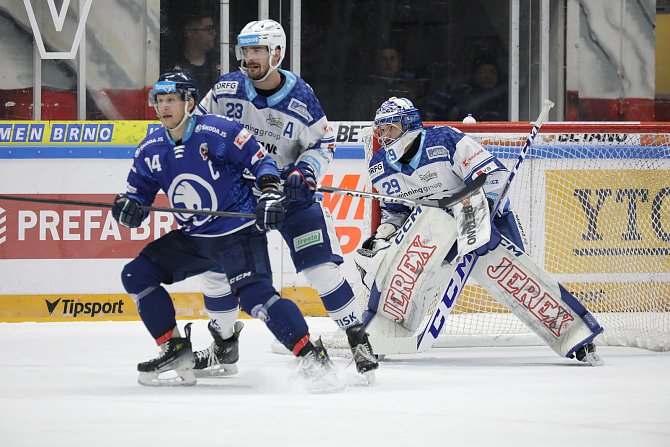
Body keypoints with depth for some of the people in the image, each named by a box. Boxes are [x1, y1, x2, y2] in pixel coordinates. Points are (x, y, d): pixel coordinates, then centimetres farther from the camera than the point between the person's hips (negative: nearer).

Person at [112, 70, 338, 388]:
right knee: (136, 275, 2)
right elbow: (138, 195, 12)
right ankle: (176, 353, 5)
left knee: (255, 295, -27)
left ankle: (311, 357, -26)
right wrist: (127, 208, -10)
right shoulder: (149, 150, 5)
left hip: (238, 231, -7)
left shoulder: (219, 131, -13)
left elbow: (260, 161, -8)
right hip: (192, 239, 8)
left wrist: (270, 193, -22)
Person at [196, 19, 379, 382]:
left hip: (289, 190, -3)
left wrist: (306, 170, -19)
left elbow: (324, 144, -3)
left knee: (322, 266, -14)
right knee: (216, 266, 0)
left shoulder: (301, 99, -13)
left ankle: (358, 338, -5)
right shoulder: (227, 88, -8)